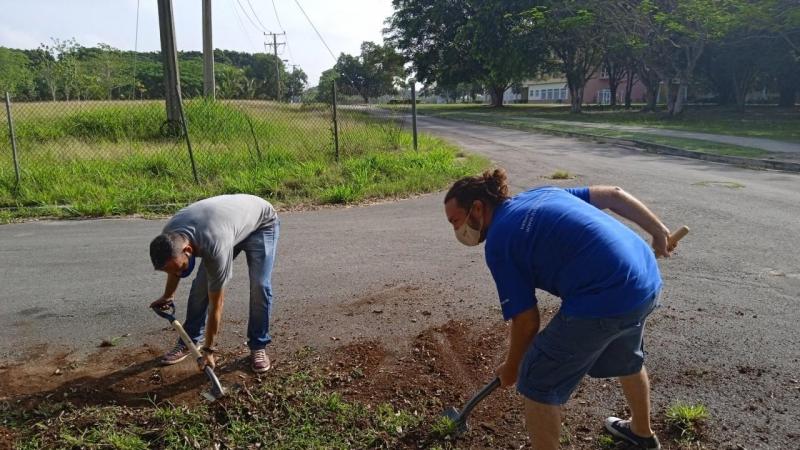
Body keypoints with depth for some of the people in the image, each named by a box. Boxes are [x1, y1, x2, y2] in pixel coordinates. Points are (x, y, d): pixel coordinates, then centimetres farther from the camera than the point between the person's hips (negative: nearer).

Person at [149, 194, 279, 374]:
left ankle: (258, 346, -5)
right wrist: (167, 296, 19)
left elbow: (216, 304, -31)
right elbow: (174, 268, 4)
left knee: (259, 285, -21)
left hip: (261, 222, -6)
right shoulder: (170, 236, -24)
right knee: (200, 284, -6)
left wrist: (209, 349, -22)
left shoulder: (215, 247, -43)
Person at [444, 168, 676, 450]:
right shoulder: (542, 193, 17)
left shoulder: (498, 241, -5)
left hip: (604, 300, -9)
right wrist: (659, 232, 19)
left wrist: (511, 369, 12)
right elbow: (613, 195, 15)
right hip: (646, 279, 9)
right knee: (626, 361, 36)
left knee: (538, 382, 8)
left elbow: (526, 321, -4)